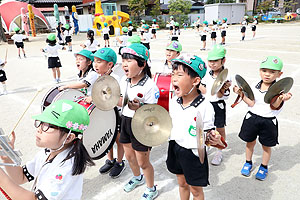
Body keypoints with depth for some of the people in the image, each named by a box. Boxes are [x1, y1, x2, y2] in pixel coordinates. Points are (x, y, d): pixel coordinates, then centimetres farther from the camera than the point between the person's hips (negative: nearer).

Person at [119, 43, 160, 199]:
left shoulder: (149, 86, -23)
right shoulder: (124, 80, -1)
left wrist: (139, 108, -36)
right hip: (126, 121, 7)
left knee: (143, 162, 8)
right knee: (129, 156, 25)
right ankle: (137, 178, 55)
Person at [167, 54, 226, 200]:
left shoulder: (205, 107, -22)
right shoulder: (174, 102, -5)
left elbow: (208, 134, -15)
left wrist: (214, 140, -35)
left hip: (194, 153, -5)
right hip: (175, 148, 5)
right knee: (182, 184, 27)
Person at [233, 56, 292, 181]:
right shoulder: (255, 87, -3)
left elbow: (274, 106, -21)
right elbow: (251, 103, -8)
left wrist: (280, 99, -41)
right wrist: (241, 94, -18)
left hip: (268, 121, -2)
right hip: (252, 118, 2)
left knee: (266, 146, 14)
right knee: (250, 142, 17)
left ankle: (264, 167, 36)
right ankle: (248, 163, 39)